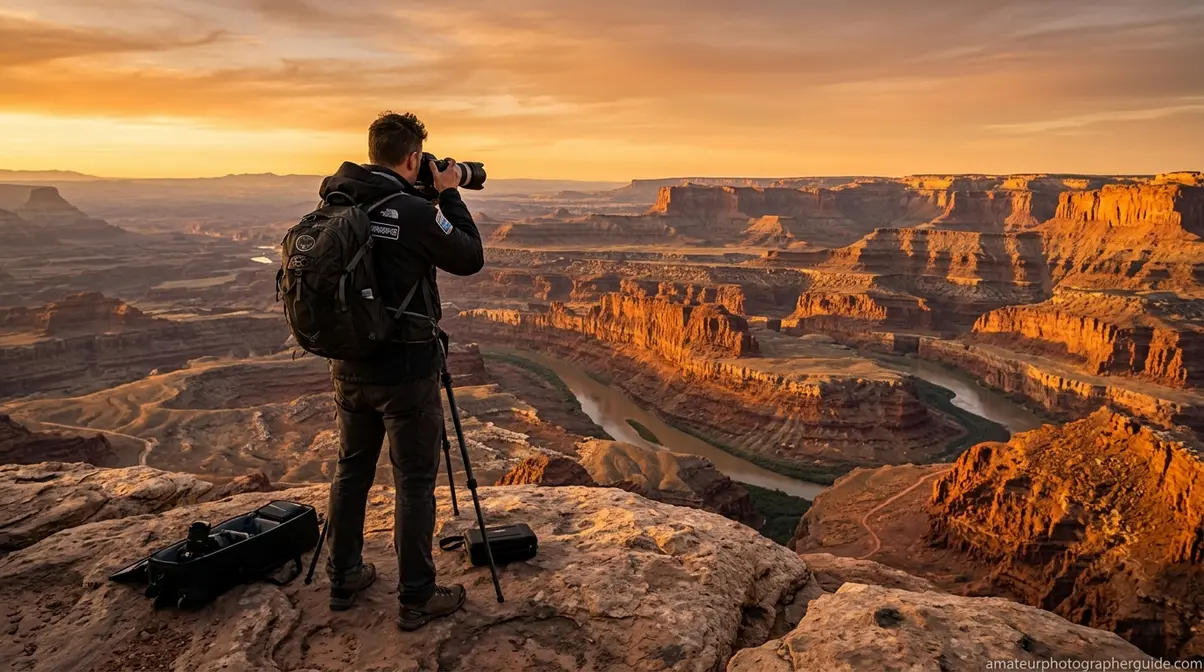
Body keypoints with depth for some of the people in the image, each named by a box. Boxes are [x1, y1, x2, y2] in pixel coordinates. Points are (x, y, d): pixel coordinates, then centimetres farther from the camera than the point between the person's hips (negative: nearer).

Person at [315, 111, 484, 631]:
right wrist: (449, 195, 1)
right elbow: (470, 258, -8)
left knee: (352, 469, 19)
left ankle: (344, 577, 32)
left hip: (349, 367, 7)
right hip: (406, 371, -7)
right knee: (414, 482, 4)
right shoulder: (411, 211, -18)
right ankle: (416, 598, 14)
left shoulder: (334, 204, 2)